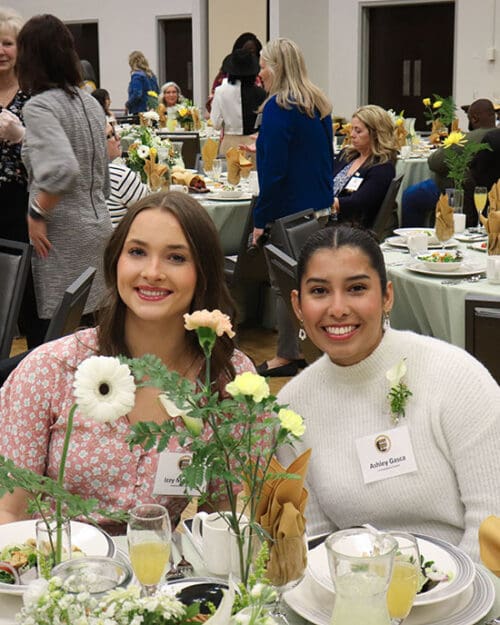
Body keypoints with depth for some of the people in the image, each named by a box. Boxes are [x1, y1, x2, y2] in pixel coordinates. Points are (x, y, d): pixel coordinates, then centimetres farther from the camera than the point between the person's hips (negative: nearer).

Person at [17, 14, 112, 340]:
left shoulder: (39, 106, -13)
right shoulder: (90, 102, 12)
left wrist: (37, 214, -16)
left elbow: (62, 169, -28)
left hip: (62, 239, -8)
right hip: (98, 225, 8)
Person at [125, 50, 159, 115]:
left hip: (140, 111, -8)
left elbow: (136, 95, -19)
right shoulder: (151, 75, 12)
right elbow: (157, 92, 17)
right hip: (151, 110, 8)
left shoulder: (136, 76, -11)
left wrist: (127, 104, -4)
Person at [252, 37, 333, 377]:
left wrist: (261, 219, -13)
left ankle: (287, 356, 9)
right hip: (320, 208, 9)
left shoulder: (279, 107, -15)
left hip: (289, 210, -9)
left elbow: (274, 170, -18)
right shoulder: (319, 105, 11)